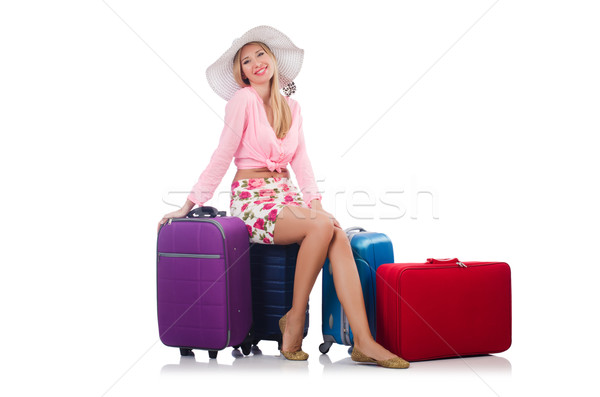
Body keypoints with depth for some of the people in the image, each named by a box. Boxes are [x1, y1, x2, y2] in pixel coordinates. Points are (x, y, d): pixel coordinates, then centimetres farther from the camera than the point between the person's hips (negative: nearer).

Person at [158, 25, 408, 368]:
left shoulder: (292, 107, 16)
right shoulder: (243, 99, -3)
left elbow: (301, 160, 13)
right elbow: (223, 156, -4)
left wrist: (316, 202, -1)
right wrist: (190, 205, -5)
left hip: (285, 195, 5)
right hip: (252, 199, -5)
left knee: (338, 235, -25)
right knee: (321, 227, -31)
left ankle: (363, 342, -31)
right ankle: (294, 320, -14)